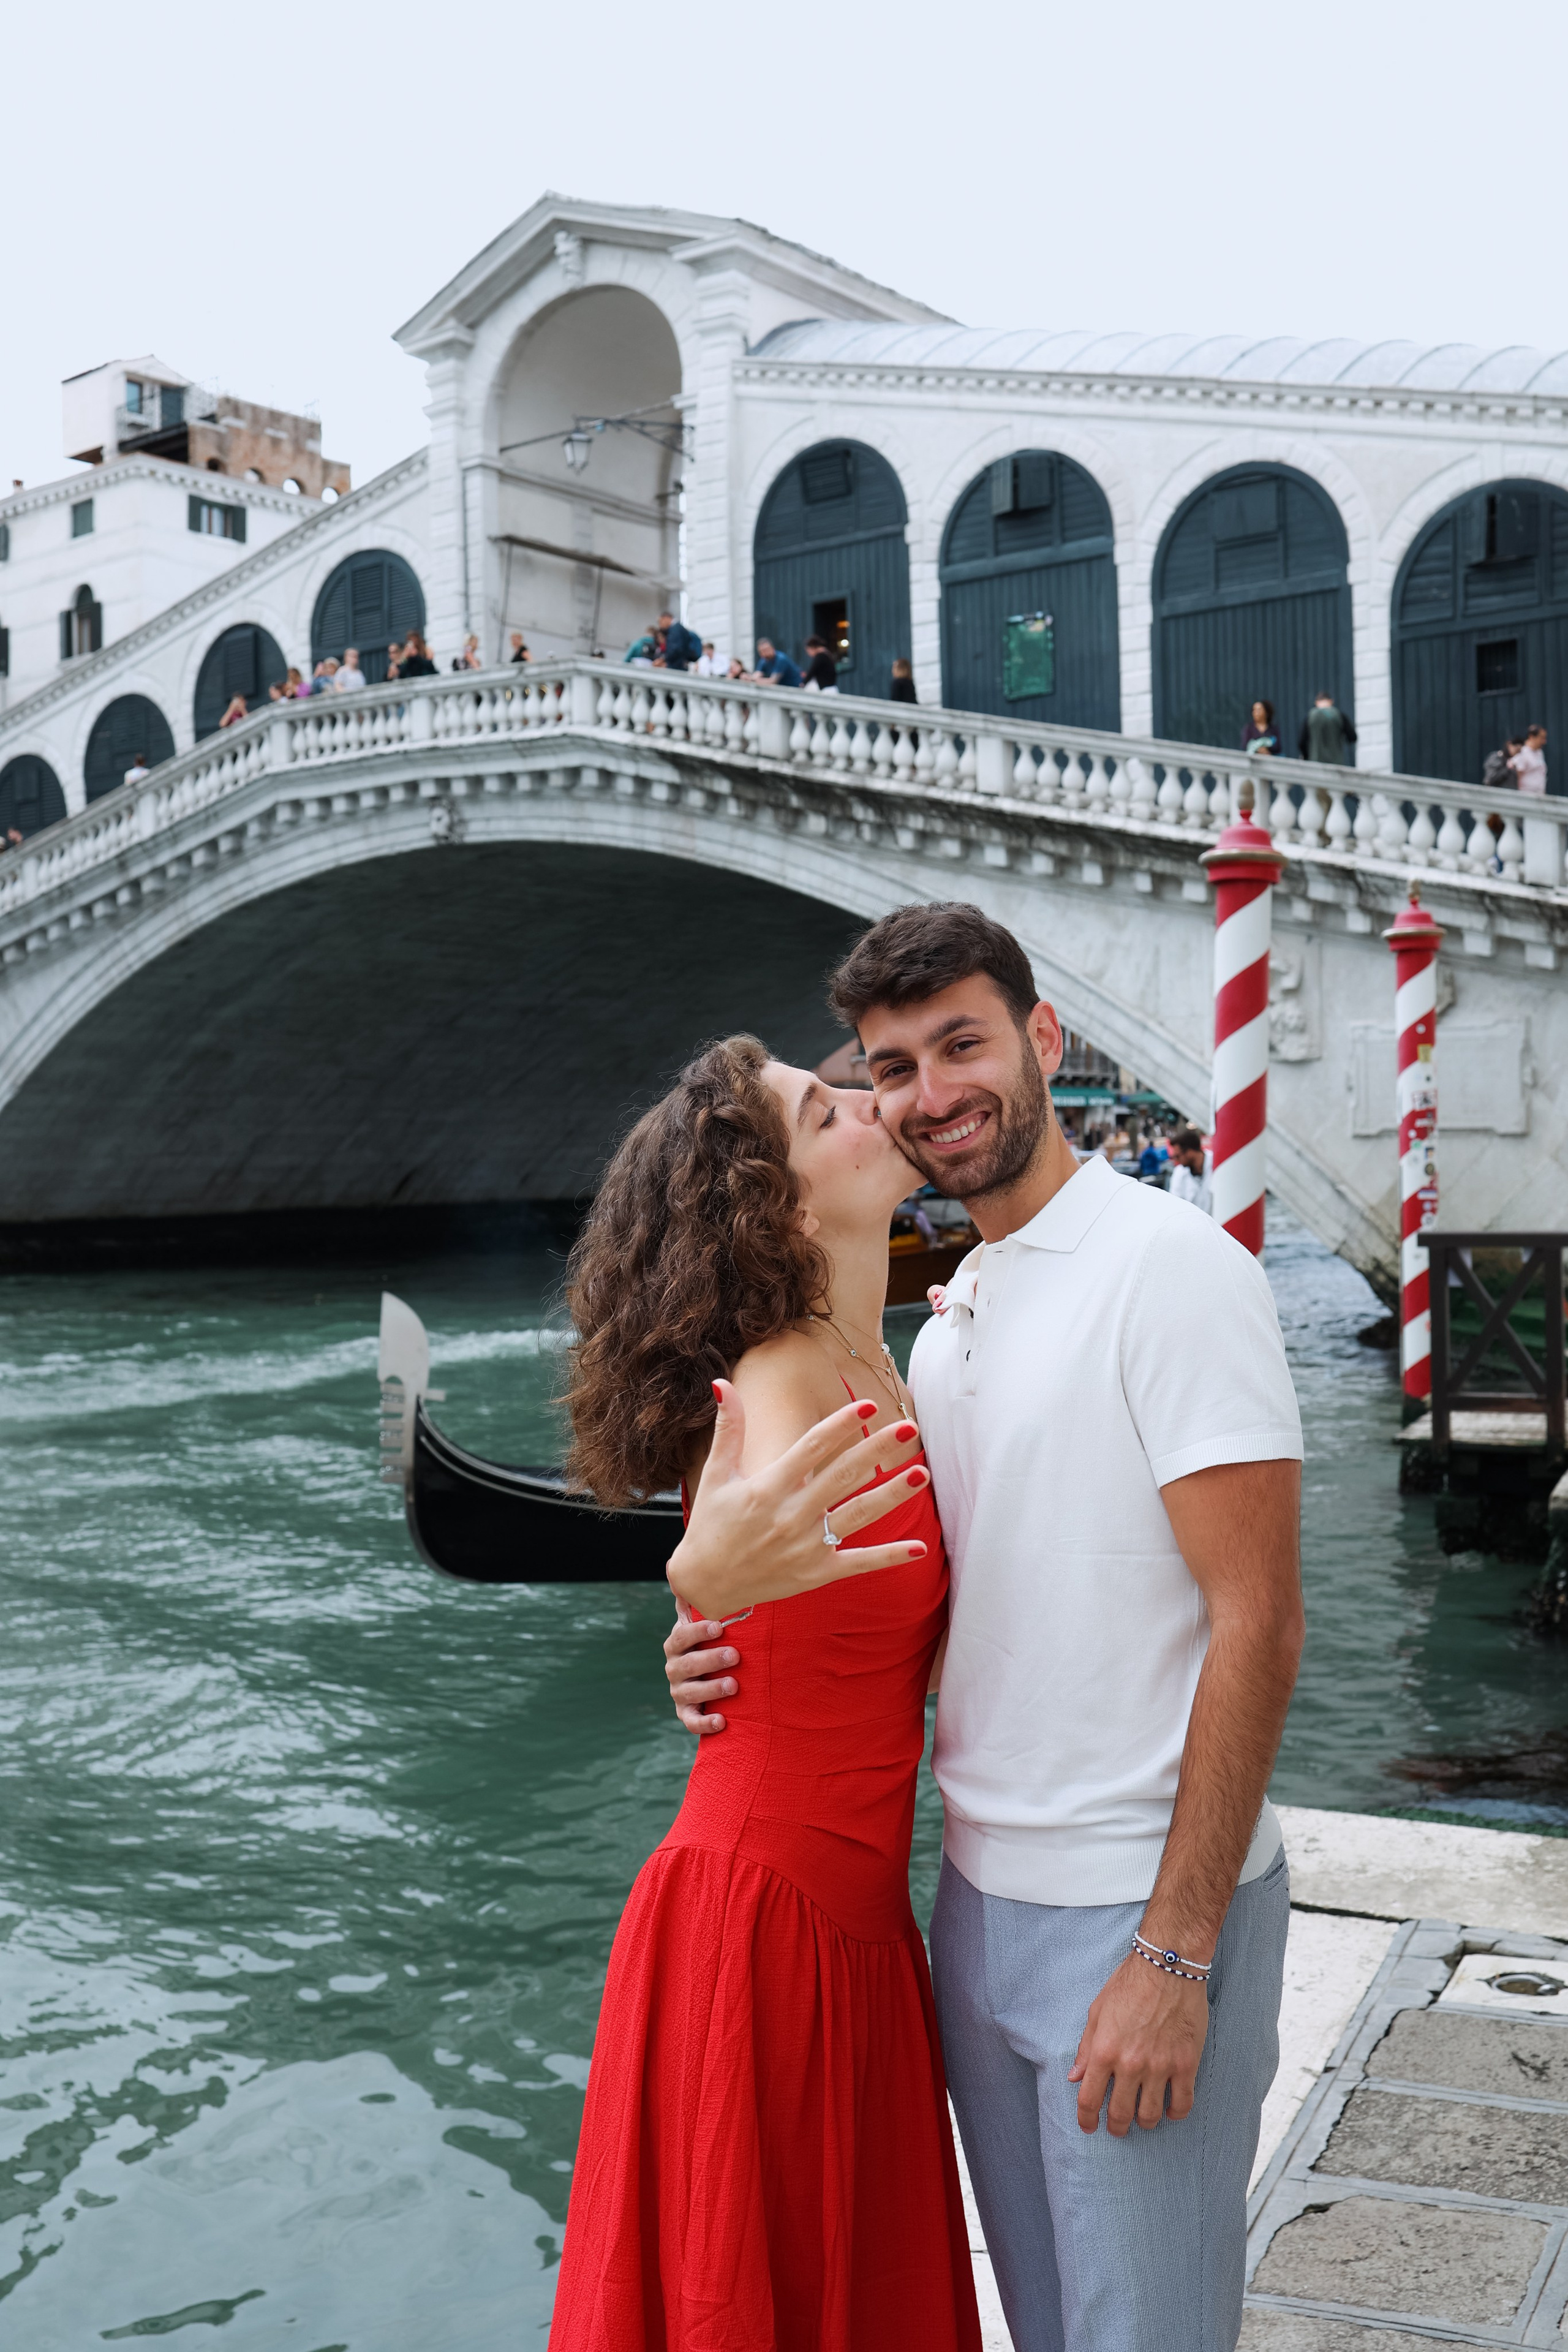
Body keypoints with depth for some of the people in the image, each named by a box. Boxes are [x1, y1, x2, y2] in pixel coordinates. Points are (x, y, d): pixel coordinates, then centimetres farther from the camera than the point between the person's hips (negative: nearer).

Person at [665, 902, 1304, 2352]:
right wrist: (743, 1640, -2)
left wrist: (1175, 1953, -19)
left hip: (1141, 1908, -7)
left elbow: (1257, 1625, -17)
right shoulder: (947, 1321, 11)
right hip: (980, 1897, 7)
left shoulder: (1173, 1267, -13)